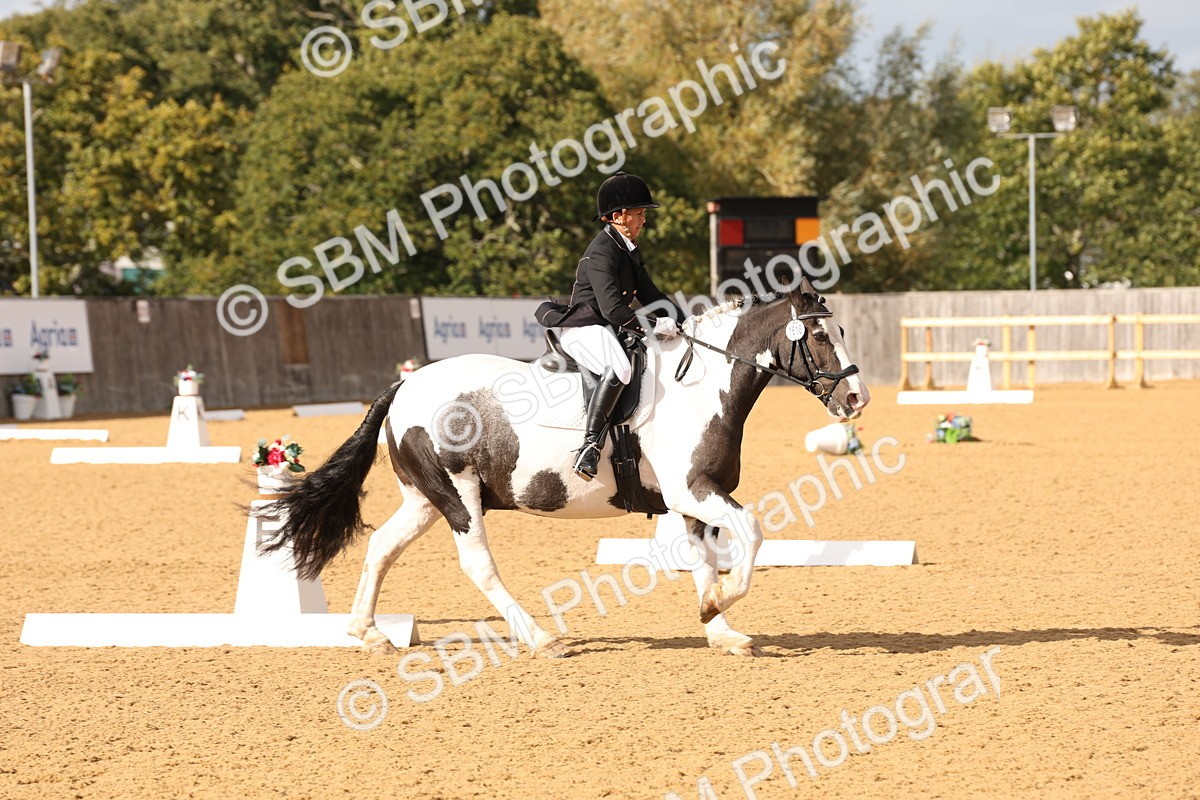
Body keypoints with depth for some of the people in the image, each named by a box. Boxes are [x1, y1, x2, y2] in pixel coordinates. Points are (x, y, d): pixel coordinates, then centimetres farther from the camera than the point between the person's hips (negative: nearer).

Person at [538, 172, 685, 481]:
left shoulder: (630, 250, 15)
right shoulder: (601, 253, -17)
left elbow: (649, 296, 21)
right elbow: (613, 309, -27)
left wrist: (685, 323, 8)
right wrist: (654, 326, -22)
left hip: (610, 329, 10)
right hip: (583, 328, -10)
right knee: (619, 367, -37)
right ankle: (590, 445, -40)